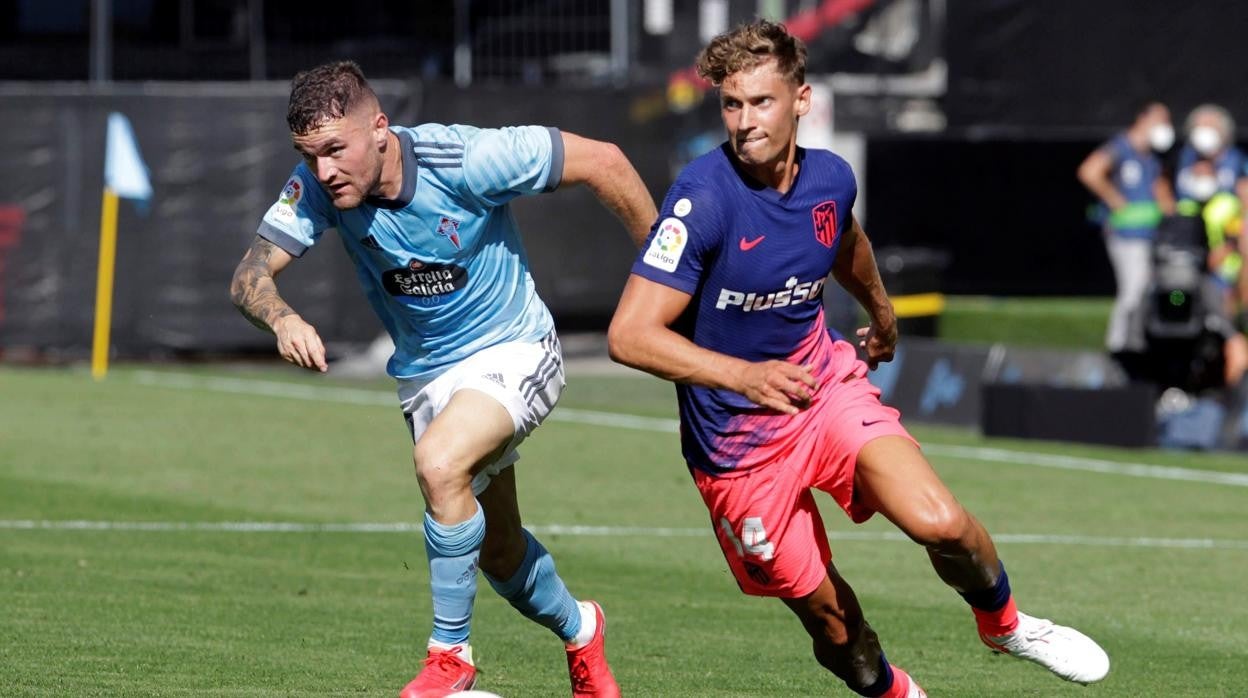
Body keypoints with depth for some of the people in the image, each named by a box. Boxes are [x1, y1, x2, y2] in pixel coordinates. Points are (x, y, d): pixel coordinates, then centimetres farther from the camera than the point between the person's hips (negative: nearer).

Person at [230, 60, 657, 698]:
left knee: (440, 461, -33)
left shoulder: (465, 159, -29)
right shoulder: (318, 186, -18)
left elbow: (602, 162, -20)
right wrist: (281, 318, -48)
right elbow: (250, 273, -23)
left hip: (512, 351, -5)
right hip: (424, 374, 6)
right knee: (497, 553, 16)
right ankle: (579, 632, 48)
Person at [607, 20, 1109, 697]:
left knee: (942, 524, -17)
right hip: (737, 440, -4)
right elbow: (629, 335, -30)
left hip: (827, 387, 4)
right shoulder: (705, 198, -24)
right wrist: (743, 375, -41)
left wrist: (880, 312, 40)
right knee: (824, 611, 0)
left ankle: (1003, 623, 14)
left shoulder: (830, 179, -6)